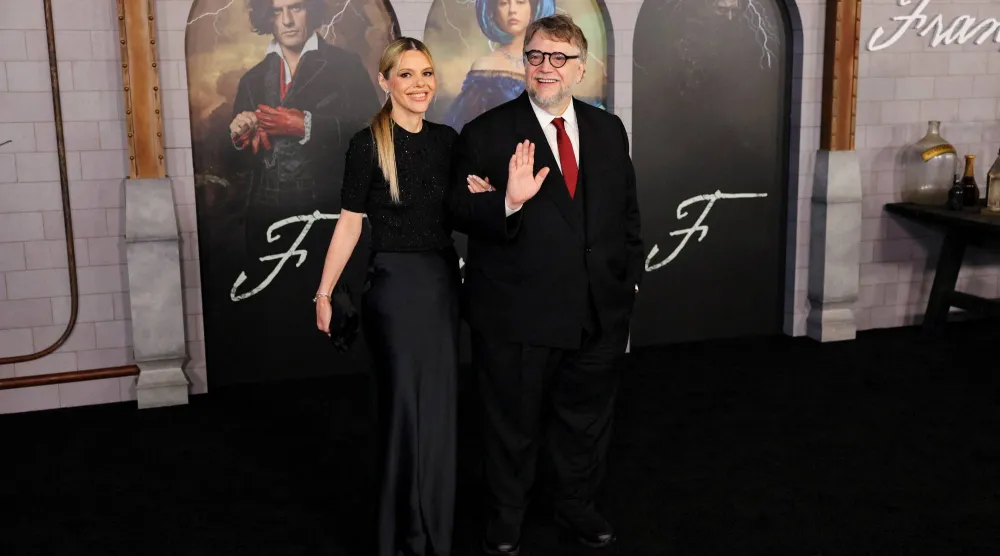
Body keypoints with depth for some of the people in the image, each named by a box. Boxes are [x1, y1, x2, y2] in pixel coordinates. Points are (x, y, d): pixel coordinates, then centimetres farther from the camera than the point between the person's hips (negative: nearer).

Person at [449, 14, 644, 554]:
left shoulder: (608, 129, 7)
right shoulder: (485, 134, -8)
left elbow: (627, 210, 12)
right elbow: (459, 211, -14)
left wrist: (630, 277, 8)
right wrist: (508, 201, -33)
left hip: (599, 312, 5)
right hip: (517, 316, -4)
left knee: (587, 419, 20)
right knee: (513, 424, 13)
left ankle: (577, 504, 44)